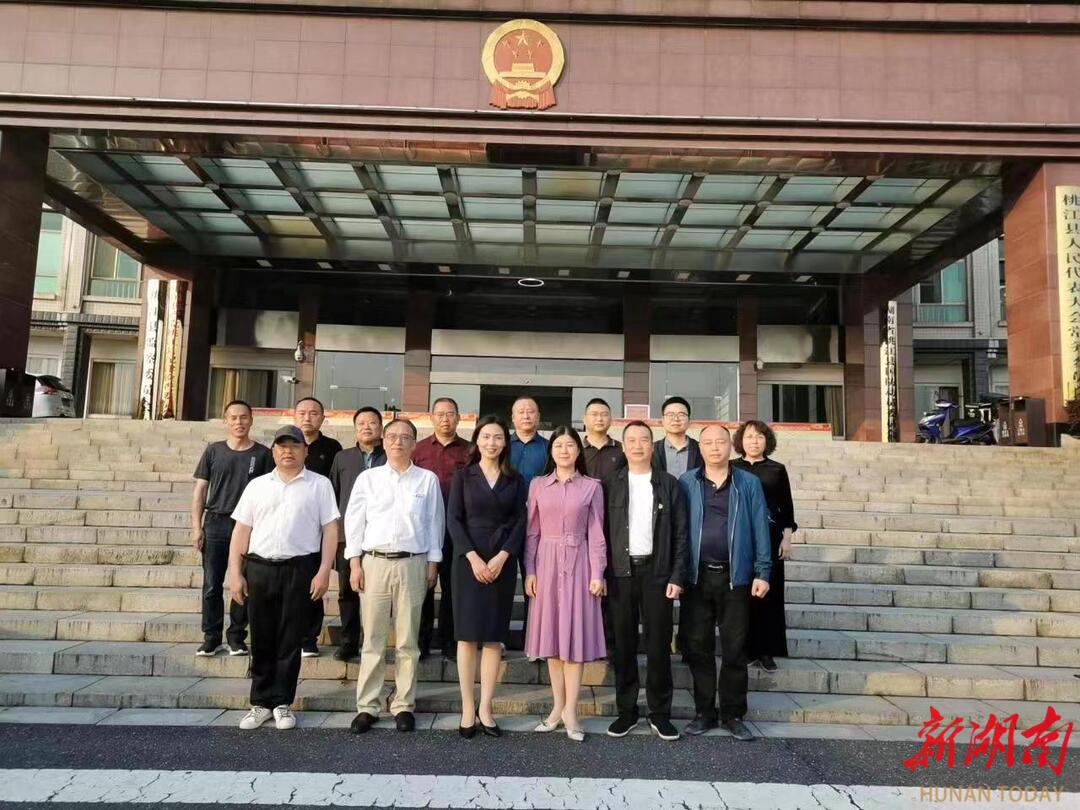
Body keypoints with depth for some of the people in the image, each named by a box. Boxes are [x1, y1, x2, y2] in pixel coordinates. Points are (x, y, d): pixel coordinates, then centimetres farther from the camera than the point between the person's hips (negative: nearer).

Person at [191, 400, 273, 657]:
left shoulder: (262, 454, 4)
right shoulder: (214, 451, 7)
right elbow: (200, 489, 7)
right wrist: (196, 527, 0)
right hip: (216, 523, 1)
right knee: (212, 585, 3)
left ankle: (236, 637, 16)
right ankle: (211, 637, 14)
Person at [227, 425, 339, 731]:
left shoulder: (319, 485, 4)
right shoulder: (257, 485, 12)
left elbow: (330, 530, 0)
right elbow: (241, 530, 10)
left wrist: (324, 571, -8)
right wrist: (235, 572, 3)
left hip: (299, 569, -2)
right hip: (259, 568, 3)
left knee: (289, 640, 4)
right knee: (261, 639, 8)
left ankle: (282, 702, 15)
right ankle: (261, 702, 19)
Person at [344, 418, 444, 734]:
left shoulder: (428, 480, 5)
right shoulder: (368, 478, 7)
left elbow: (434, 523, 6)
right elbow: (354, 521, 6)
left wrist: (433, 564, 3)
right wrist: (355, 564, 0)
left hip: (412, 564, 0)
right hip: (374, 563, 1)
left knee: (407, 640, 6)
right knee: (373, 639, 5)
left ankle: (404, 705, 17)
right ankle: (367, 706, 14)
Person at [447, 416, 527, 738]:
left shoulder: (515, 479, 7)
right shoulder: (463, 476, 5)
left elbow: (520, 521, 1)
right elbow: (453, 519, -3)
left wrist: (502, 556, -11)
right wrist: (473, 557, -14)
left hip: (503, 561, 1)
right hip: (468, 559, -1)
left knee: (494, 636, 3)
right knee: (468, 634, 1)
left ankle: (485, 708, 10)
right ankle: (467, 708, 7)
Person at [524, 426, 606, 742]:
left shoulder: (591, 487, 2)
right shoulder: (538, 485, 6)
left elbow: (596, 533, 1)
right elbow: (531, 532, 6)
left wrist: (597, 574, -5)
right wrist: (529, 570, -1)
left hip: (578, 563, -1)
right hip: (546, 563, 2)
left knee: (575, 634, 0)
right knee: (551, 635, 6)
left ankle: (570, 711, 7)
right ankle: (558, 707, 17)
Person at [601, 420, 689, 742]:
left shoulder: (669, 485, 5)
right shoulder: (609, 485, 5)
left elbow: (680, 534, 3)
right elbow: (600, 531, 3)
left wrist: (677, 577, -3)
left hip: (656, 571, 0)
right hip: (619, 572, 0)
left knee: (659, 643, 4)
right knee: (622, 643, 6)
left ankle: (660, 713, 16)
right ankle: (626, 710, 18)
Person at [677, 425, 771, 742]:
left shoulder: (749, 484, 3)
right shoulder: (686, 483, 3)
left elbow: (759, 529, 2)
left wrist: (762, 572, -4)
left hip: (735, 577, 0)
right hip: (696, 577, 1)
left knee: (734, 649, 6)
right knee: (698, 648, 7)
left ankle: (733, 714, 19)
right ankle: (704, 712, 20)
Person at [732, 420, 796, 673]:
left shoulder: (777, 470, 5)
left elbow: (786, 506, 6)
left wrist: (787, 538, 0)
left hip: (769, 538, 0)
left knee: (768, 592, 1)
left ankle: (766, 650, 10)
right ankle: (742, 649, 10)